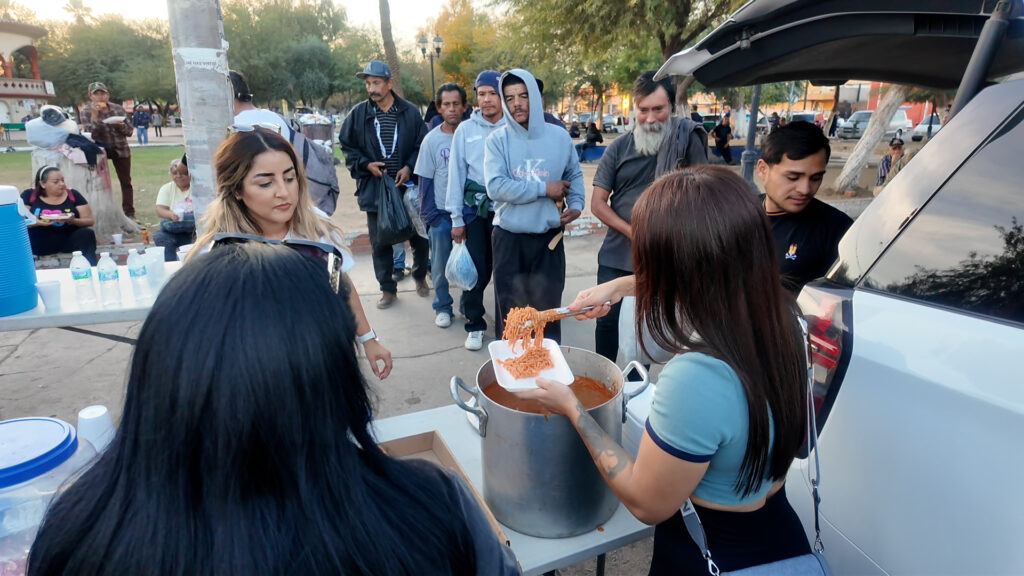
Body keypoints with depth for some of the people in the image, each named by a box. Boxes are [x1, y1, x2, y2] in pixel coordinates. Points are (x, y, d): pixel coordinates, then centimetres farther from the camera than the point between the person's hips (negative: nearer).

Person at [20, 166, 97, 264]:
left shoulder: (73, 195, 7)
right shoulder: (29, 195, 7)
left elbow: (90, 221, 4)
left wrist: (73, 221, -18)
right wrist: (35, 223, -20)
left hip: (68, 241, 0)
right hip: (39, 243, 0)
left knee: (87, 233, -28)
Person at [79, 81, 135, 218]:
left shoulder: (117, 108, 0)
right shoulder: (86, 111, -6)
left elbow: (129, 131, 3)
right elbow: (90, 134, -17)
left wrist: (121, 125, -19)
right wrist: (94, 114, -24)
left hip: (121, 149, 3)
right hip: (100, 148, -2)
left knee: (126, 181, 4)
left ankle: (129, 212, 10)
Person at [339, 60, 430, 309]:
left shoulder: (410, 112, -3)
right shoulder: (359, 113, 1)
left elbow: (423, 145, 1)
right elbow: (347, 146, 8)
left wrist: (409, 167, -12)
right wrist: (366, 164, -7)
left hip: (408, 186, -1)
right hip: (374, 188, 1)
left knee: (418, 237, 10)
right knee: (380, 242, 7)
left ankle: (420, 277, 35)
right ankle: (388, 289, 21)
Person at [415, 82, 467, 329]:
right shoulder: (432, 139, -2)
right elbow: (425, 181, 0)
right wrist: (430, 214, -5)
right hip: (441, 213, 0)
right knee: (440, 265, 6)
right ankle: (442, 307, 22)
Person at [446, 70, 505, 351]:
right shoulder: (465, 130, 1)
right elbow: (456, 174, 3)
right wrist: (456, 219, 2)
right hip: (474, 209, 1)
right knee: (476, 270, 5)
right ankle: (474, 324, 23)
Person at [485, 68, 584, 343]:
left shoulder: (559, 136, 2)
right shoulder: (497, 139, -5)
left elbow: (574, 175, 15)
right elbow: (496, 187, -18)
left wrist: (576, 204, -5)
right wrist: (544, 189, -16)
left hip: (549, 237, 2)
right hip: (509, 238, -1)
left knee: (549, 306, 13)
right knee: (509, 309, 11)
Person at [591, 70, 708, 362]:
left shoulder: (686, 138, -6)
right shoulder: (619, 147, 0)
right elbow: (598, 203, -2)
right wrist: (634, 234, -13)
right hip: (616, 256, 2)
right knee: (607, 320, 11)